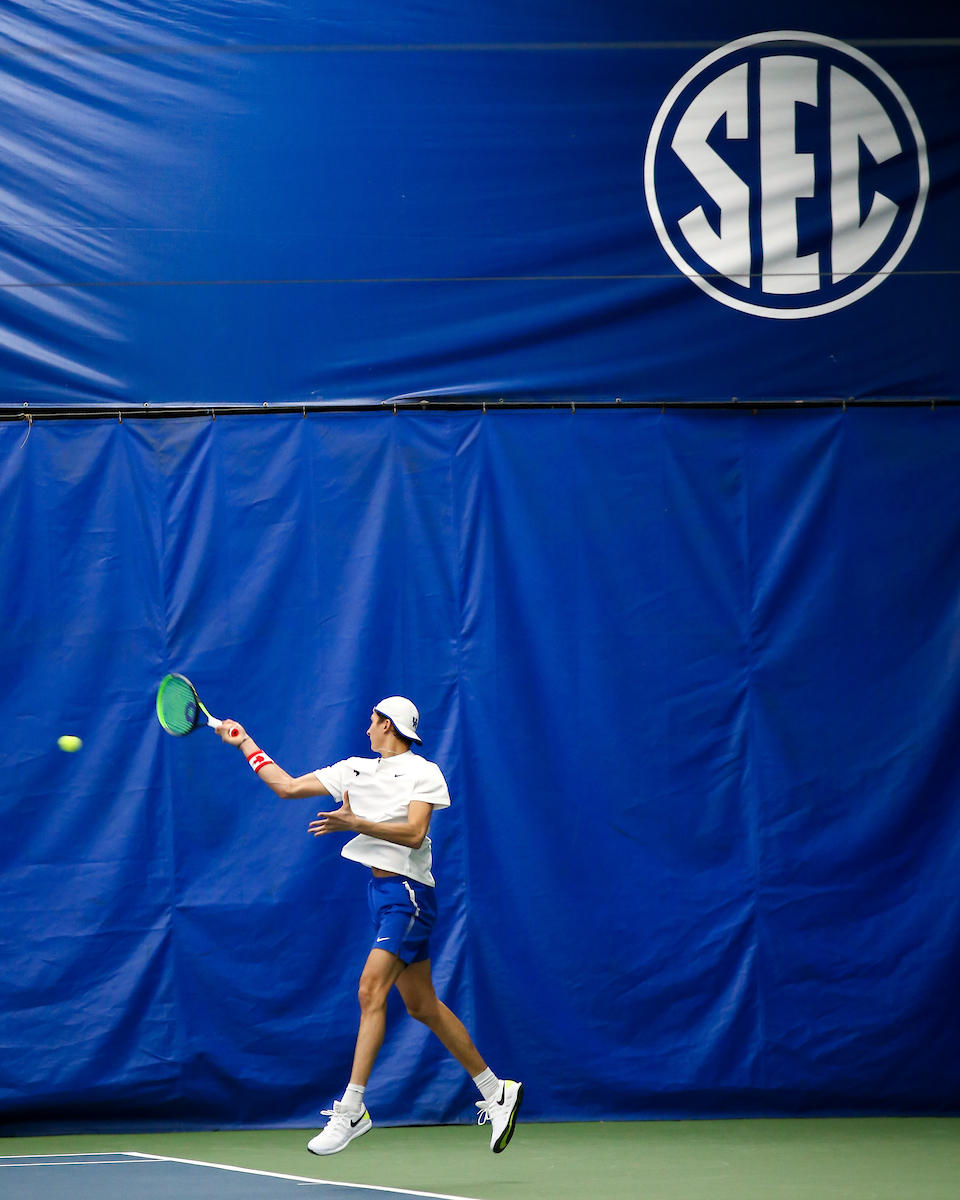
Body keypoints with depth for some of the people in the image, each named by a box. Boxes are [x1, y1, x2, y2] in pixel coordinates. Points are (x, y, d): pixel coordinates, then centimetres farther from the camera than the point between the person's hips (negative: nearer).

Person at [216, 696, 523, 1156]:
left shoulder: (423, 772, -6)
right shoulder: (355, 770, 14)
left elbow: (414, 833, -19)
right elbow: (288, 786, 18)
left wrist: (355, 824, -28)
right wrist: (245, 744, 19)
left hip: (408, 893, -8)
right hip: (381, 891, 8)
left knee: (371, 991, -17)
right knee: (420, 1005, 10)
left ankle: (351, 1109, -18)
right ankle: (496, 1091, 19)